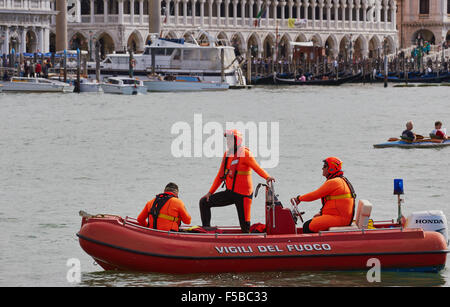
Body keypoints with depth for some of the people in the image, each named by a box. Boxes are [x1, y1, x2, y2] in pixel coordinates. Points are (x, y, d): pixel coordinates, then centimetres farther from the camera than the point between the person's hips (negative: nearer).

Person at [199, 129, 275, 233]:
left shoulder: (245, 154, -12)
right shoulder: (227, 154, 11)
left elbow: (257, 168, -26)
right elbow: (220, 175, 16)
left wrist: (267, 177, -45)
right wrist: (210, 192, 12)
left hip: (242, 195, -7)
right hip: (230, 192, 7)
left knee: (245, 227, -8)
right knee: (204, 202, 5)